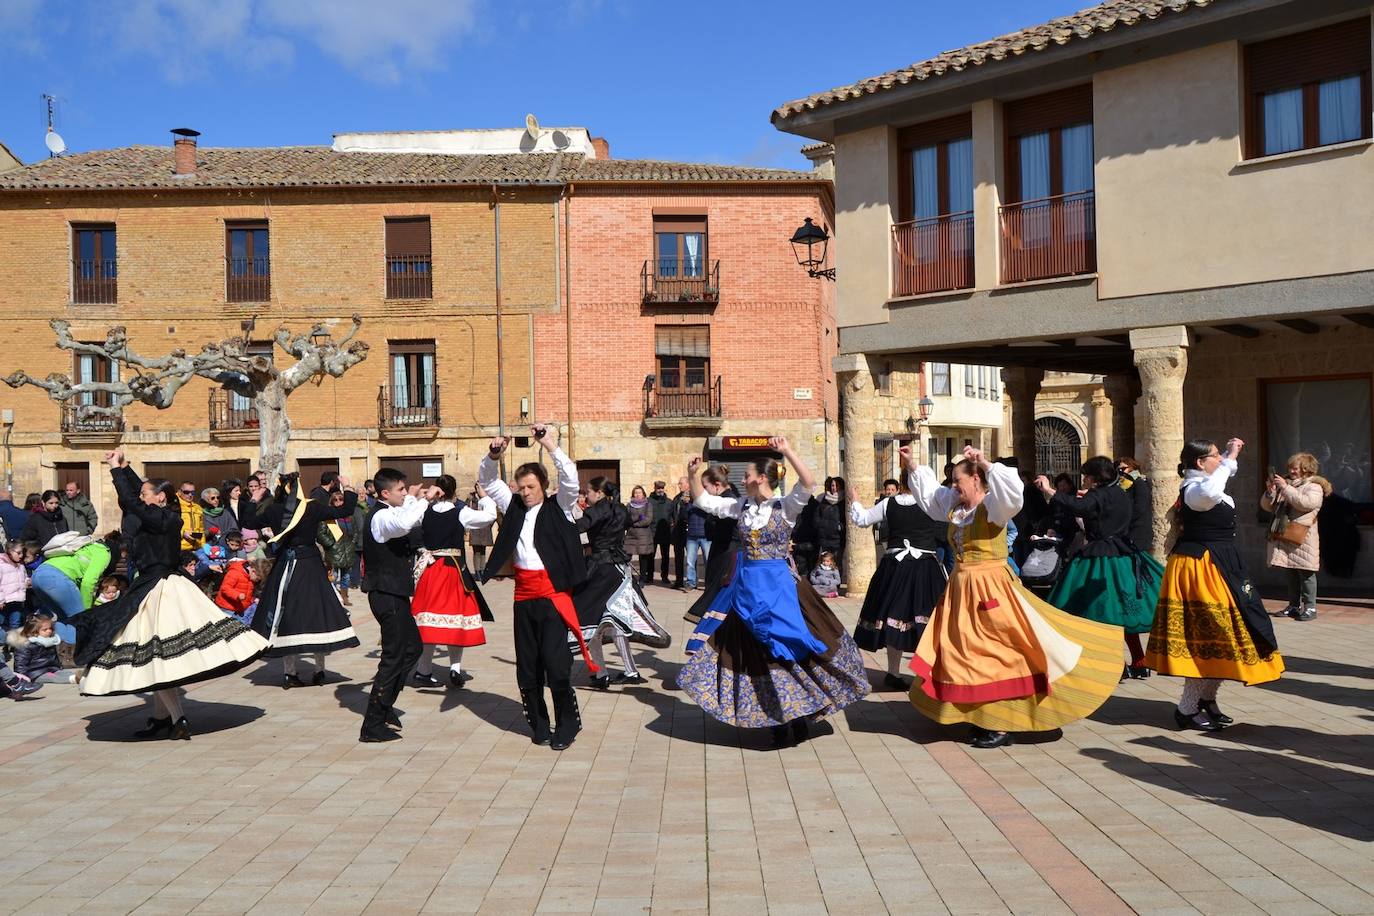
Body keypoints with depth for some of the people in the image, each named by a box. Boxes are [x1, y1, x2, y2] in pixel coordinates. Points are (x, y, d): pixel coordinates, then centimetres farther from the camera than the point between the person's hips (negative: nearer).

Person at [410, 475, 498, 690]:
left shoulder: (425, 512, 0)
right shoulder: (461, 513, -8)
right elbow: (490, 515, -3)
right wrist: (483, 496, 13)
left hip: (430, 570, 3)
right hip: (454, 569, -3)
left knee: (430, 622, 7)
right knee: (456, 616, 8)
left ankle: (424, 671, 10)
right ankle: (455, 669, 5)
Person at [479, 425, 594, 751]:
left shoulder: (558, 508, 2)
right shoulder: (515, 507, 13)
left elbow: (571, 480, -13)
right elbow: (488, 481, 15)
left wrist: (552, 447, -21)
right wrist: (493, 455, -4)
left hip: (552, 594, -5)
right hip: (524, 595, 5)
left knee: (556, 664, -8)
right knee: (527, 666, 9)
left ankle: (567, 726, 5)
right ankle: (539, 725, 22)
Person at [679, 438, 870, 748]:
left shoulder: (785, 507, -7)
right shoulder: (742, 507, 6)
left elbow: (808, 483, -24)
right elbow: (705, 501, 14)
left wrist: (787, 451, -28)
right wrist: (693, 476, 2)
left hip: (777, 587, -5)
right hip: (745, 588, 6)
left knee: (785, 650, -4)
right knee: (751, 651, 9)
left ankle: (798, 718, 11)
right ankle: (778, 721, 22)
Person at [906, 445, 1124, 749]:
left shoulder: (992, 505, -12)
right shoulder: (955, 506, 9)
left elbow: (1013, 492, -33)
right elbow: (928, 492, 25)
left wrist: (986, 463, -32)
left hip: (990, 589, -8)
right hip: (960, 590, 8)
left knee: (994, 655, -3)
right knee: (967, 654, 13)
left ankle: (1001, 726, 4)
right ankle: (983, 716, 26)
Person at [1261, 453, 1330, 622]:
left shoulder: (1314, 487, -1)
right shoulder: (1286, 484, 17)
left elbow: (1306, 503, -21)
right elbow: (1267, 506, 17)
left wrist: (1285, 488, -20)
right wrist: (1270, 492, -2)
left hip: (1303, 537, -6)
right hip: (1285, 537, 6)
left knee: (1305, 574, -5)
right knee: (1291, 574, 10)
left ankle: (1310, 607, -1)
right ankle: (1294, 606, 15)